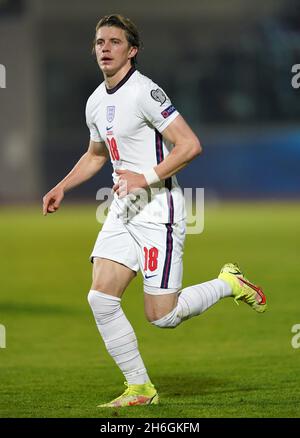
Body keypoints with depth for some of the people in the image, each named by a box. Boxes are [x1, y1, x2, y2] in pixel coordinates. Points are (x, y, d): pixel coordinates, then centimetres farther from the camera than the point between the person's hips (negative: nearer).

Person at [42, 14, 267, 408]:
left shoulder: (144, 92, -15)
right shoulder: (96, 102, 12)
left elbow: (190, 145, -19)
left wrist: (146, 178, -23)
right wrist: (62, 187, 18)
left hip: (158, 209, -8)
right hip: (122, 211, 8)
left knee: (161, 316, -7)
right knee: (101, 299, -4)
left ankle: (229, 284, 17)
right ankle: (139, 388, 6)